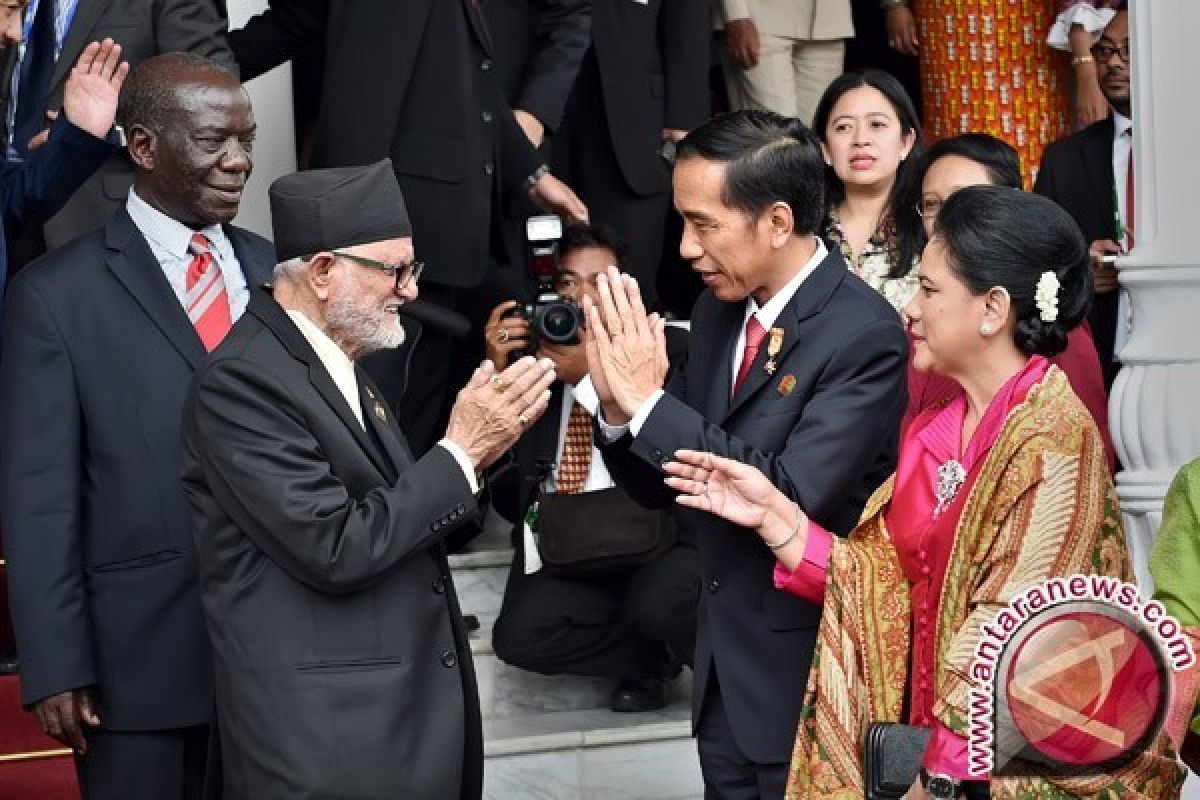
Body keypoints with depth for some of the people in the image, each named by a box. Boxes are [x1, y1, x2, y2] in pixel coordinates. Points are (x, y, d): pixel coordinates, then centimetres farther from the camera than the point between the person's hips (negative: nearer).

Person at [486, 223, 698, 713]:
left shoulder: (667, 347, 5)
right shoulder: (531, 351, 11)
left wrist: (592, 376, -17)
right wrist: (496, 373, -10)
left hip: (654, 530, -3)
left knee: (658, 607, -32)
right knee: (520, 637, -22)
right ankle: (656, 651, 3)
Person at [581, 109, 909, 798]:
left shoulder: (865, 334, -18)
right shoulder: (719, 309, 5)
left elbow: (794, 495, -27)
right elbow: (660, 486, 10)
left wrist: (652, 403, -24)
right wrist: (619, 406, -11)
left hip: (808, 678, -7)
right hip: (725, 671, 7)